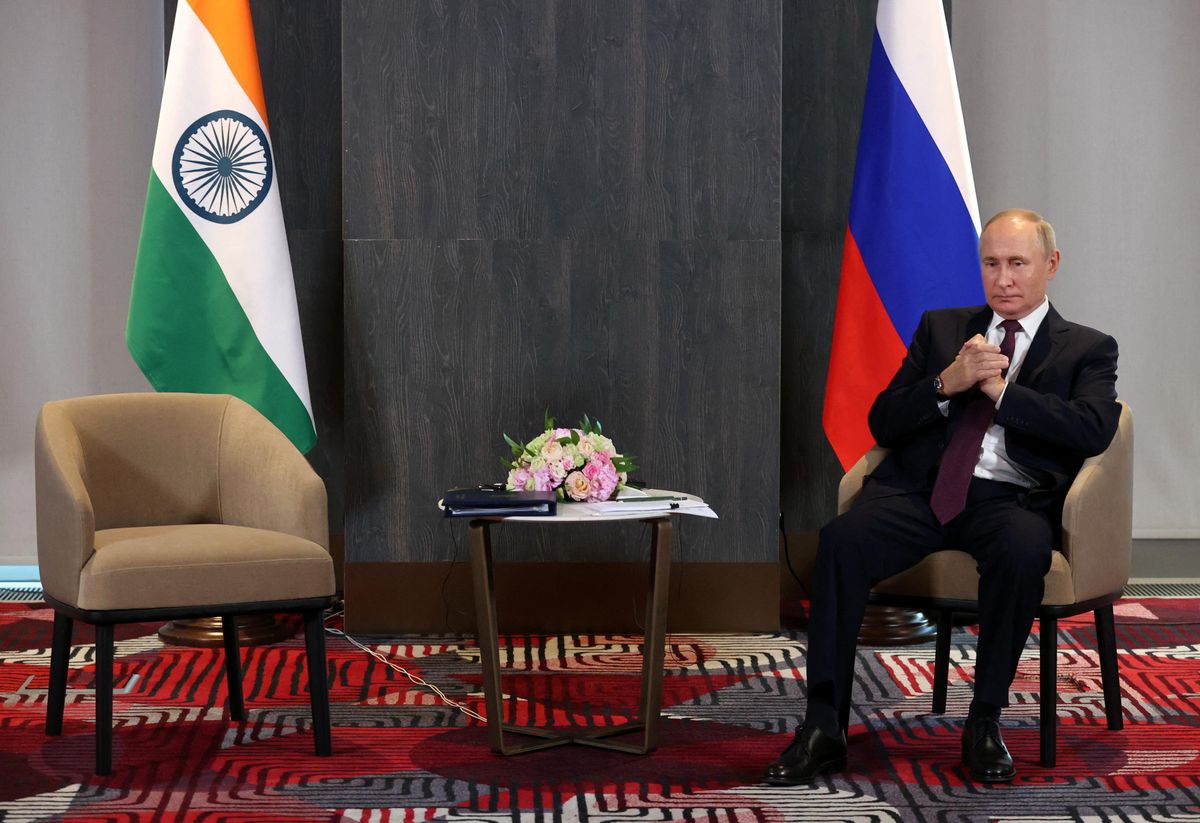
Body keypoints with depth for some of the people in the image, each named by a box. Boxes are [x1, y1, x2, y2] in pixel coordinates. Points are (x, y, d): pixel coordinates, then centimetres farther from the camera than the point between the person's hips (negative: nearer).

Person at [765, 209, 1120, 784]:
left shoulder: (1086, 349, 16)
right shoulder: (940, 328, 24)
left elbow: (1095, 429, -5)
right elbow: (882, 424, 15)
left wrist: (999, 389, -7)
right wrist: (946, 383, -3)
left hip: (1009, 497, -2)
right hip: (922, 486, 2)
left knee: (1023, 551, -38)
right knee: (841, 539, -28)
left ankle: (984, 721, -21)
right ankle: (823, 727, -27)